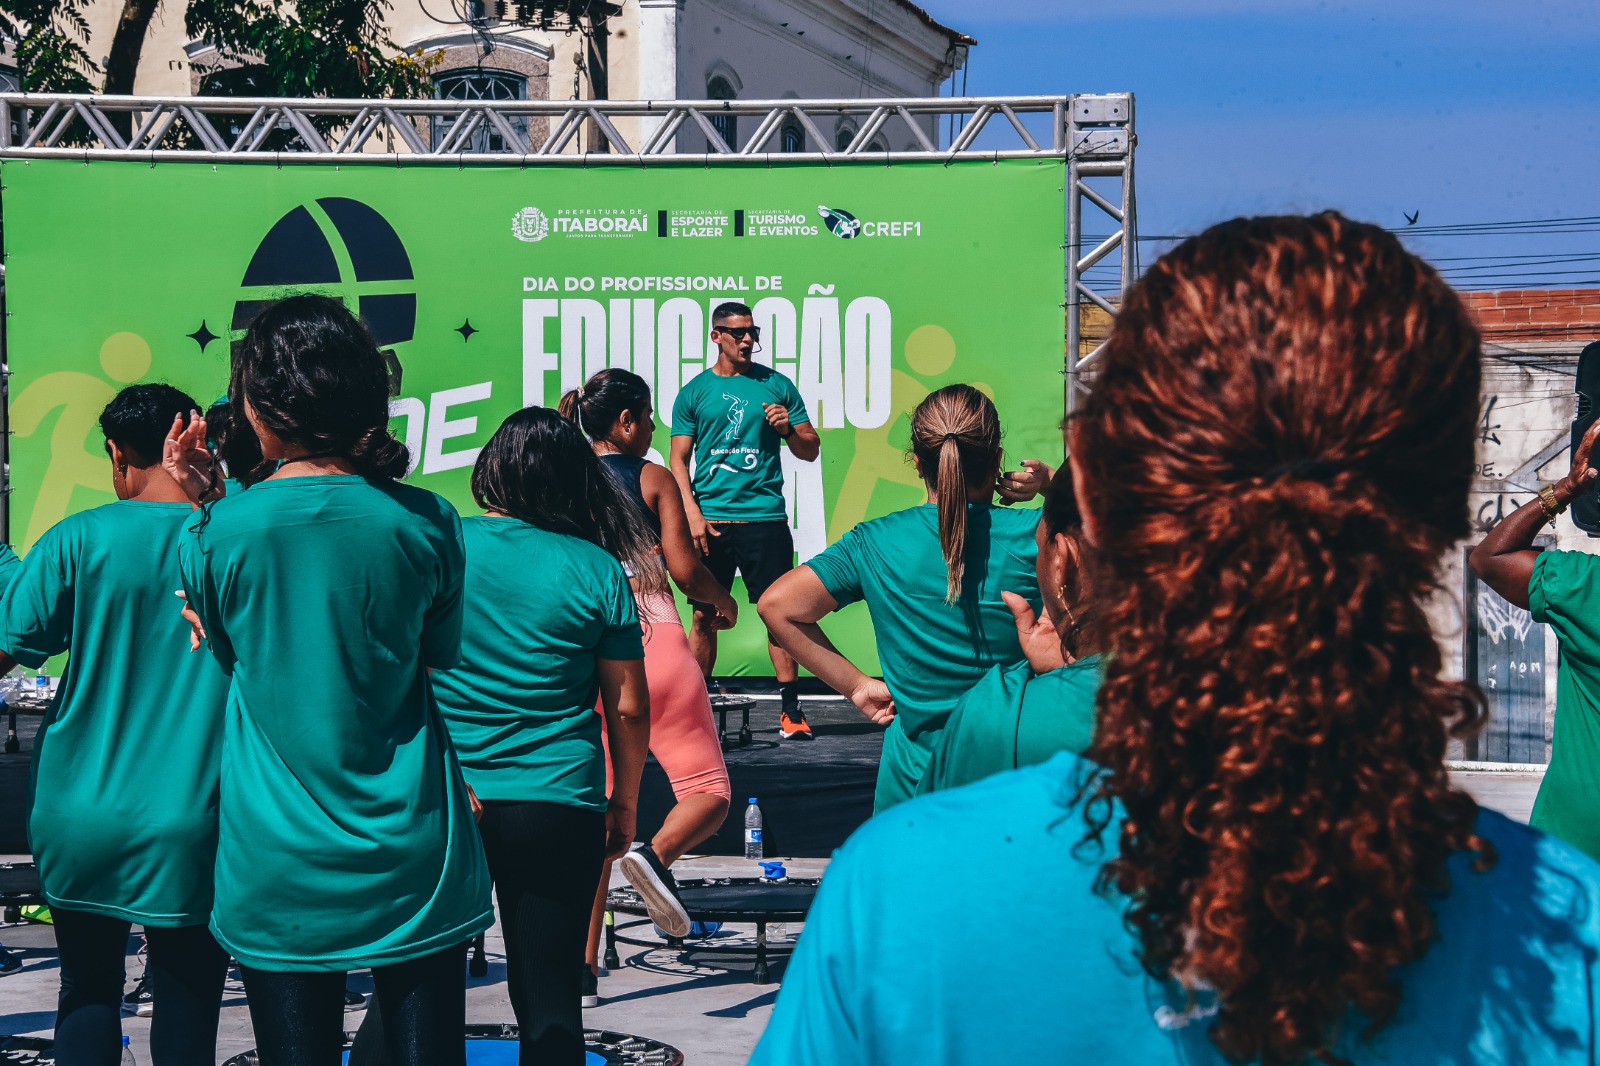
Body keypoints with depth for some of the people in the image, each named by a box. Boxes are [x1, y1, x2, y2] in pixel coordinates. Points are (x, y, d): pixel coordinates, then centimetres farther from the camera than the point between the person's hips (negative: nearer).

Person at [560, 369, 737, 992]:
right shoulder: (652, 479, 0)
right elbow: (685, 571, -6)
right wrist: (723, 602, 14)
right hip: (655, 643, -4)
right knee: (707, 790, 5)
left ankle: (584, 963, 7)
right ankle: (658, 854, -28)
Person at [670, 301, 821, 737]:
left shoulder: (777, 385, 9)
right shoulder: (694, 392, 8)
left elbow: (811, 451, 13)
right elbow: (679, 460, 7)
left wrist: (788, 430, -8)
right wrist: (692, 513, -5)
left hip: (764, 516, 0)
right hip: (710, 518, 0)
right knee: (705, 614, 3)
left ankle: (790, 709, 1)